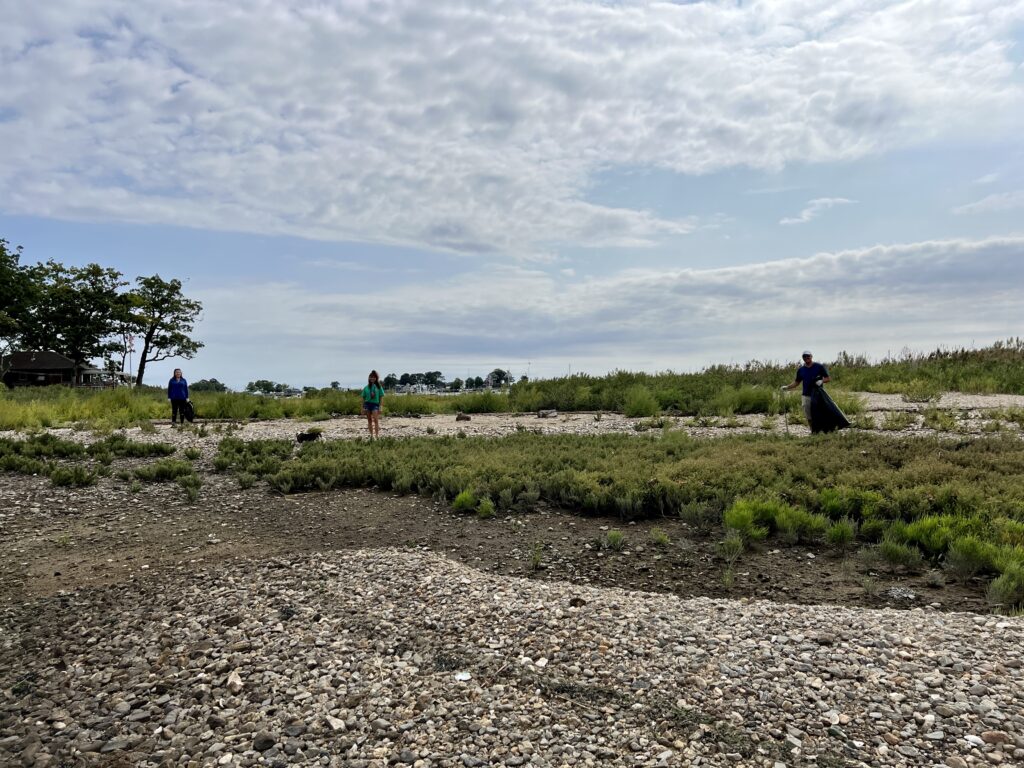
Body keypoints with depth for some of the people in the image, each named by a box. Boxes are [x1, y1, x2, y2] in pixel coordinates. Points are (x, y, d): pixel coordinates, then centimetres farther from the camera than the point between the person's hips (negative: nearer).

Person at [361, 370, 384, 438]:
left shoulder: (379, 387, 4)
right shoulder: (366, 387, 8)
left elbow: (381, 397, 3)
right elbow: (363, 398, 11)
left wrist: (380, 407, -4)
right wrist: (363, 407, 6)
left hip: (375, 404, -3)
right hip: (367, 404, 3)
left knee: (376, 420, -16)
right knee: (369, 420, 7)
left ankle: (377, 435, -18)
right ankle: (371, 435, 15)